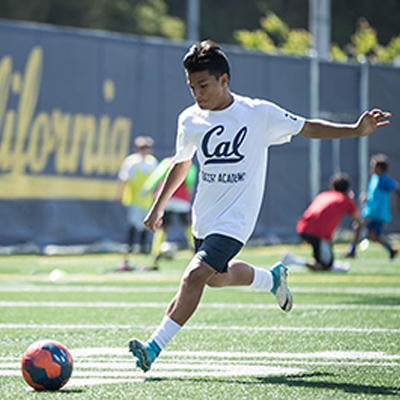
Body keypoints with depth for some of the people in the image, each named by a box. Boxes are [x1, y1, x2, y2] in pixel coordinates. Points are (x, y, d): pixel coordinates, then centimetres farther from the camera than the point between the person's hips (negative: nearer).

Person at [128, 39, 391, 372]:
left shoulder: (259, 113, -10)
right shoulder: (190, 121, 0)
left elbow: (308, 128, 0)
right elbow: (181, 164, 18)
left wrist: (356, 130, -9)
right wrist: (158, 207, 21)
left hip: (235, 219, -6)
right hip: (204, 217, 6)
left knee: (195, 275, -20)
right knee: (218, 277, 20)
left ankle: (155, 347, -19)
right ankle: (271, 278, 50)